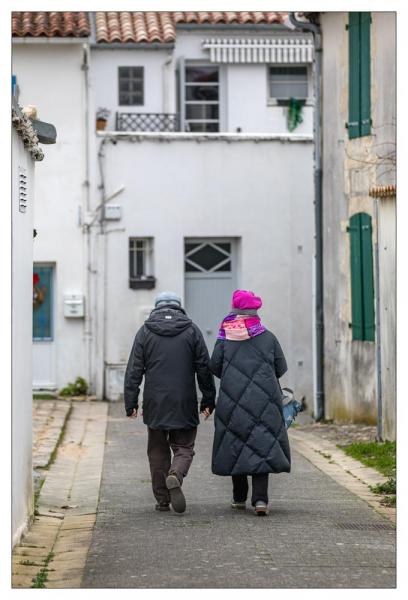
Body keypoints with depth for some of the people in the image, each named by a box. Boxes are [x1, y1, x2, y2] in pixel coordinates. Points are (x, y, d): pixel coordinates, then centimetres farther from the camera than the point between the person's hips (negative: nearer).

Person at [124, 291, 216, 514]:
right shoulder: (191, 330, 3)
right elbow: (204, 368, 2)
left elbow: (134, 370, 0)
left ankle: (162, 499, 11)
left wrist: (131, 403, 2)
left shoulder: (145, 332, 3)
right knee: (184, 448, 7)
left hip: (155, 404, 1)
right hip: (184, 404, -1)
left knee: (158, 451, 12)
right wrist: (208, 401, 8)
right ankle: (175, 476, -23)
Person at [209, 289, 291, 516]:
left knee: (236, 445, 11)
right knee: (262, 446, 0)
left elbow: (214, 365, 0)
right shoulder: (268, 337, 2)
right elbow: (281, 368, 6)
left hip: (232, 401, 0)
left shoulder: (225, 337, 0)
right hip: (265, 402, 0)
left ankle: (239, 497, 18)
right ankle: (260, 498, -13)